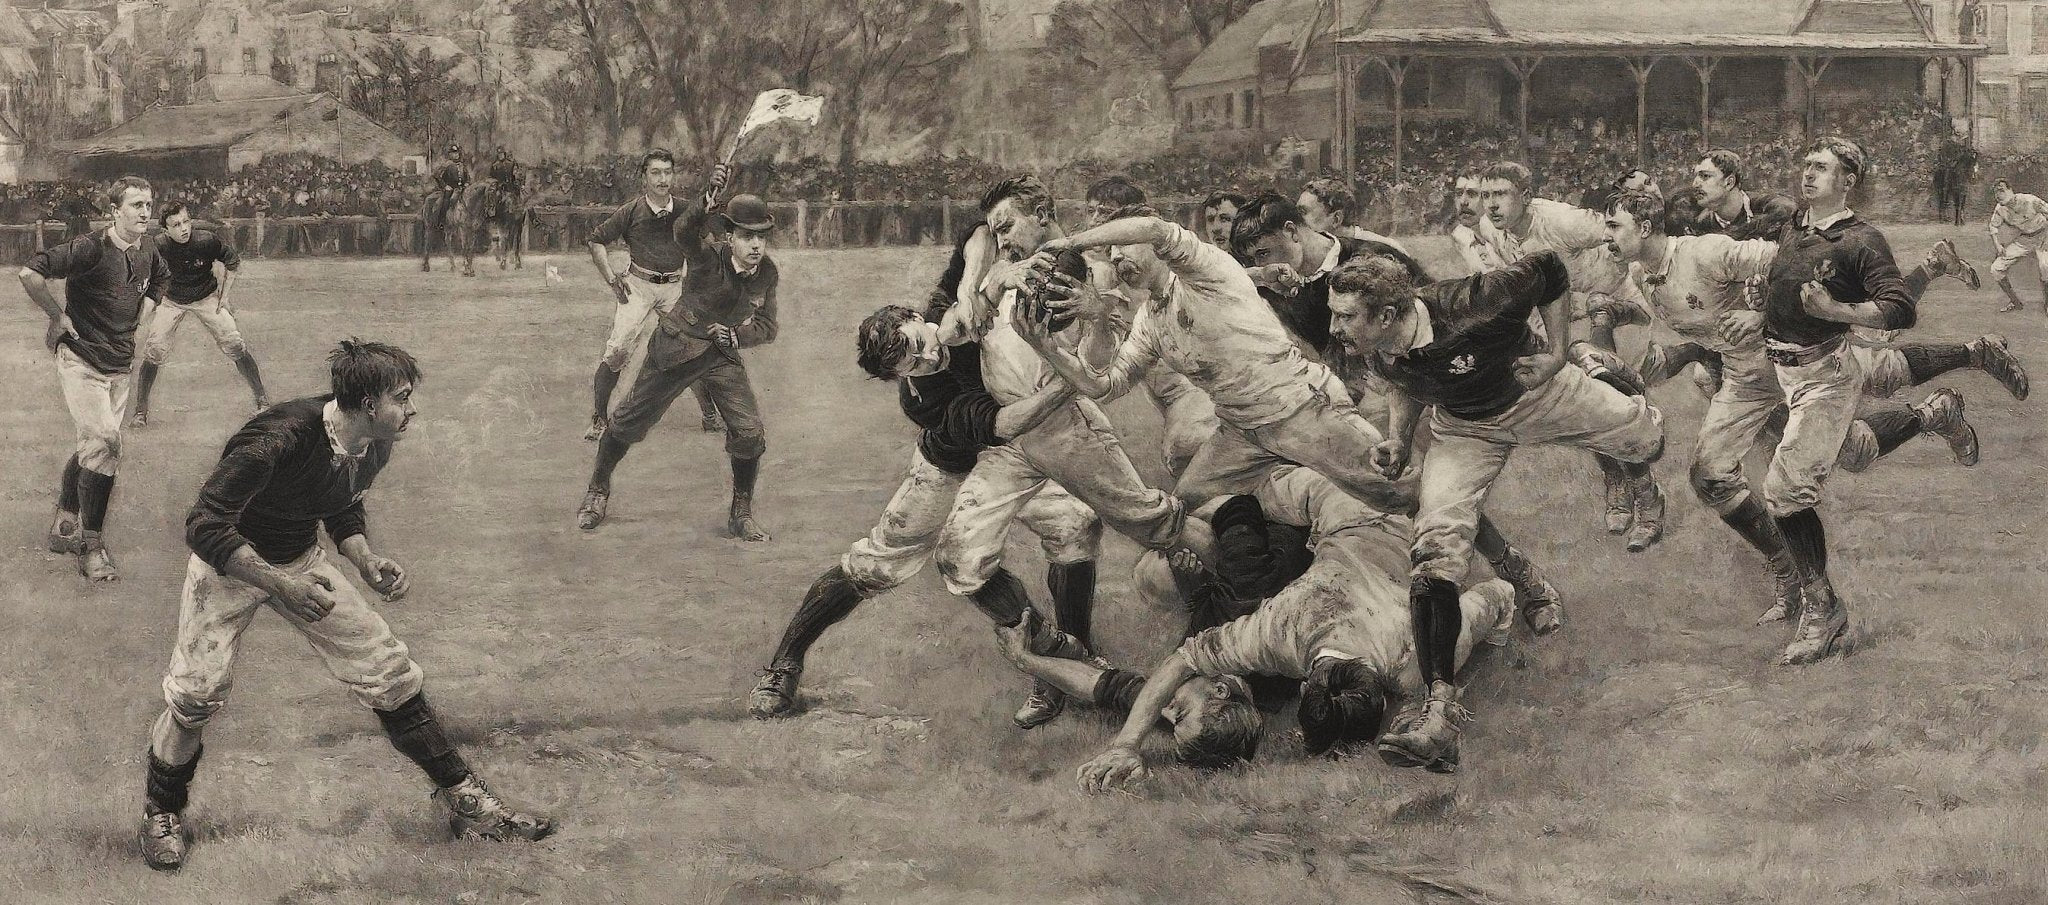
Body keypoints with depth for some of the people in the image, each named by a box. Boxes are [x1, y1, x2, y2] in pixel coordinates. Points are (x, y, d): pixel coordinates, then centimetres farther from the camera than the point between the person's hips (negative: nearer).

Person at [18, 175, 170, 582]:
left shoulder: (148, 250, 5)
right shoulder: (92, 249, -19)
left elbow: (161, 279, 30)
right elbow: (30, 273, -25)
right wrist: (57, 317, -14)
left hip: (119, 365, 7)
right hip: (81, 361, -7)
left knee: (94, 448, 14)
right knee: (104, 442, -17)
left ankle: (64, 526, 31)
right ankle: (92, 548, -9)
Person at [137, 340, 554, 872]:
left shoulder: (373, 449, -10)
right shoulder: (279, 441, -35)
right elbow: (205, 526, -35)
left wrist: (365, 561, -9)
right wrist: (279, 585, -42)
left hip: (302, 563, 6)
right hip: (230, 564, -6)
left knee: (388, 673, 2)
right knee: (198, 692, -17)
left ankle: (463, 800, 12)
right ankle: (162, 813, 10)